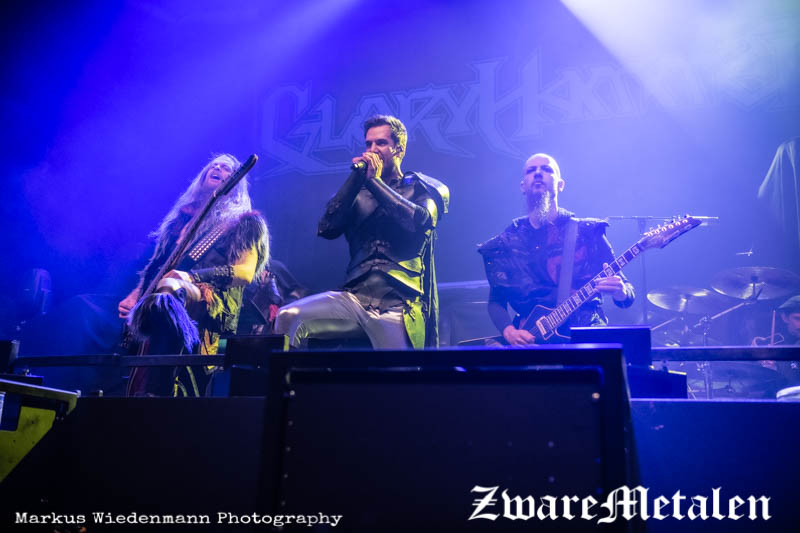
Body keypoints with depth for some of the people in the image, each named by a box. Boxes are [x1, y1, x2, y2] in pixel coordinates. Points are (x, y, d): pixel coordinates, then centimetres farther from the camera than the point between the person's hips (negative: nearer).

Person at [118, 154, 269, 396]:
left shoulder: (246, 221, 12)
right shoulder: (181, 218, 28)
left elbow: (245, 271, -4)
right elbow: (155, 268, 28)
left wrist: (191, 276, -15)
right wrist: (134, 296, 8)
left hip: (216, 306, -7)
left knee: (167, 289, -36)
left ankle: (157, 392, -43)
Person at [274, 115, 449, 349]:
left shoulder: (421, 187, 9)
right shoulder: (356, 191, 17)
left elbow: (419, 222, -14)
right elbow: (326, 229, 1)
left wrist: (374, 181, -8)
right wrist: (356, 178, -2)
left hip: (398, 306, -2)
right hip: (355, 297, 3)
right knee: (288, 317, -17)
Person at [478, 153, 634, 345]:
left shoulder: (587, 232, 7)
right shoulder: (505, 244, 10)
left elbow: (626, 291, 8)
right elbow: (495, 301, 14)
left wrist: (622, 292, -16)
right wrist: (509, 331, -6)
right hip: (529, 340, 2)